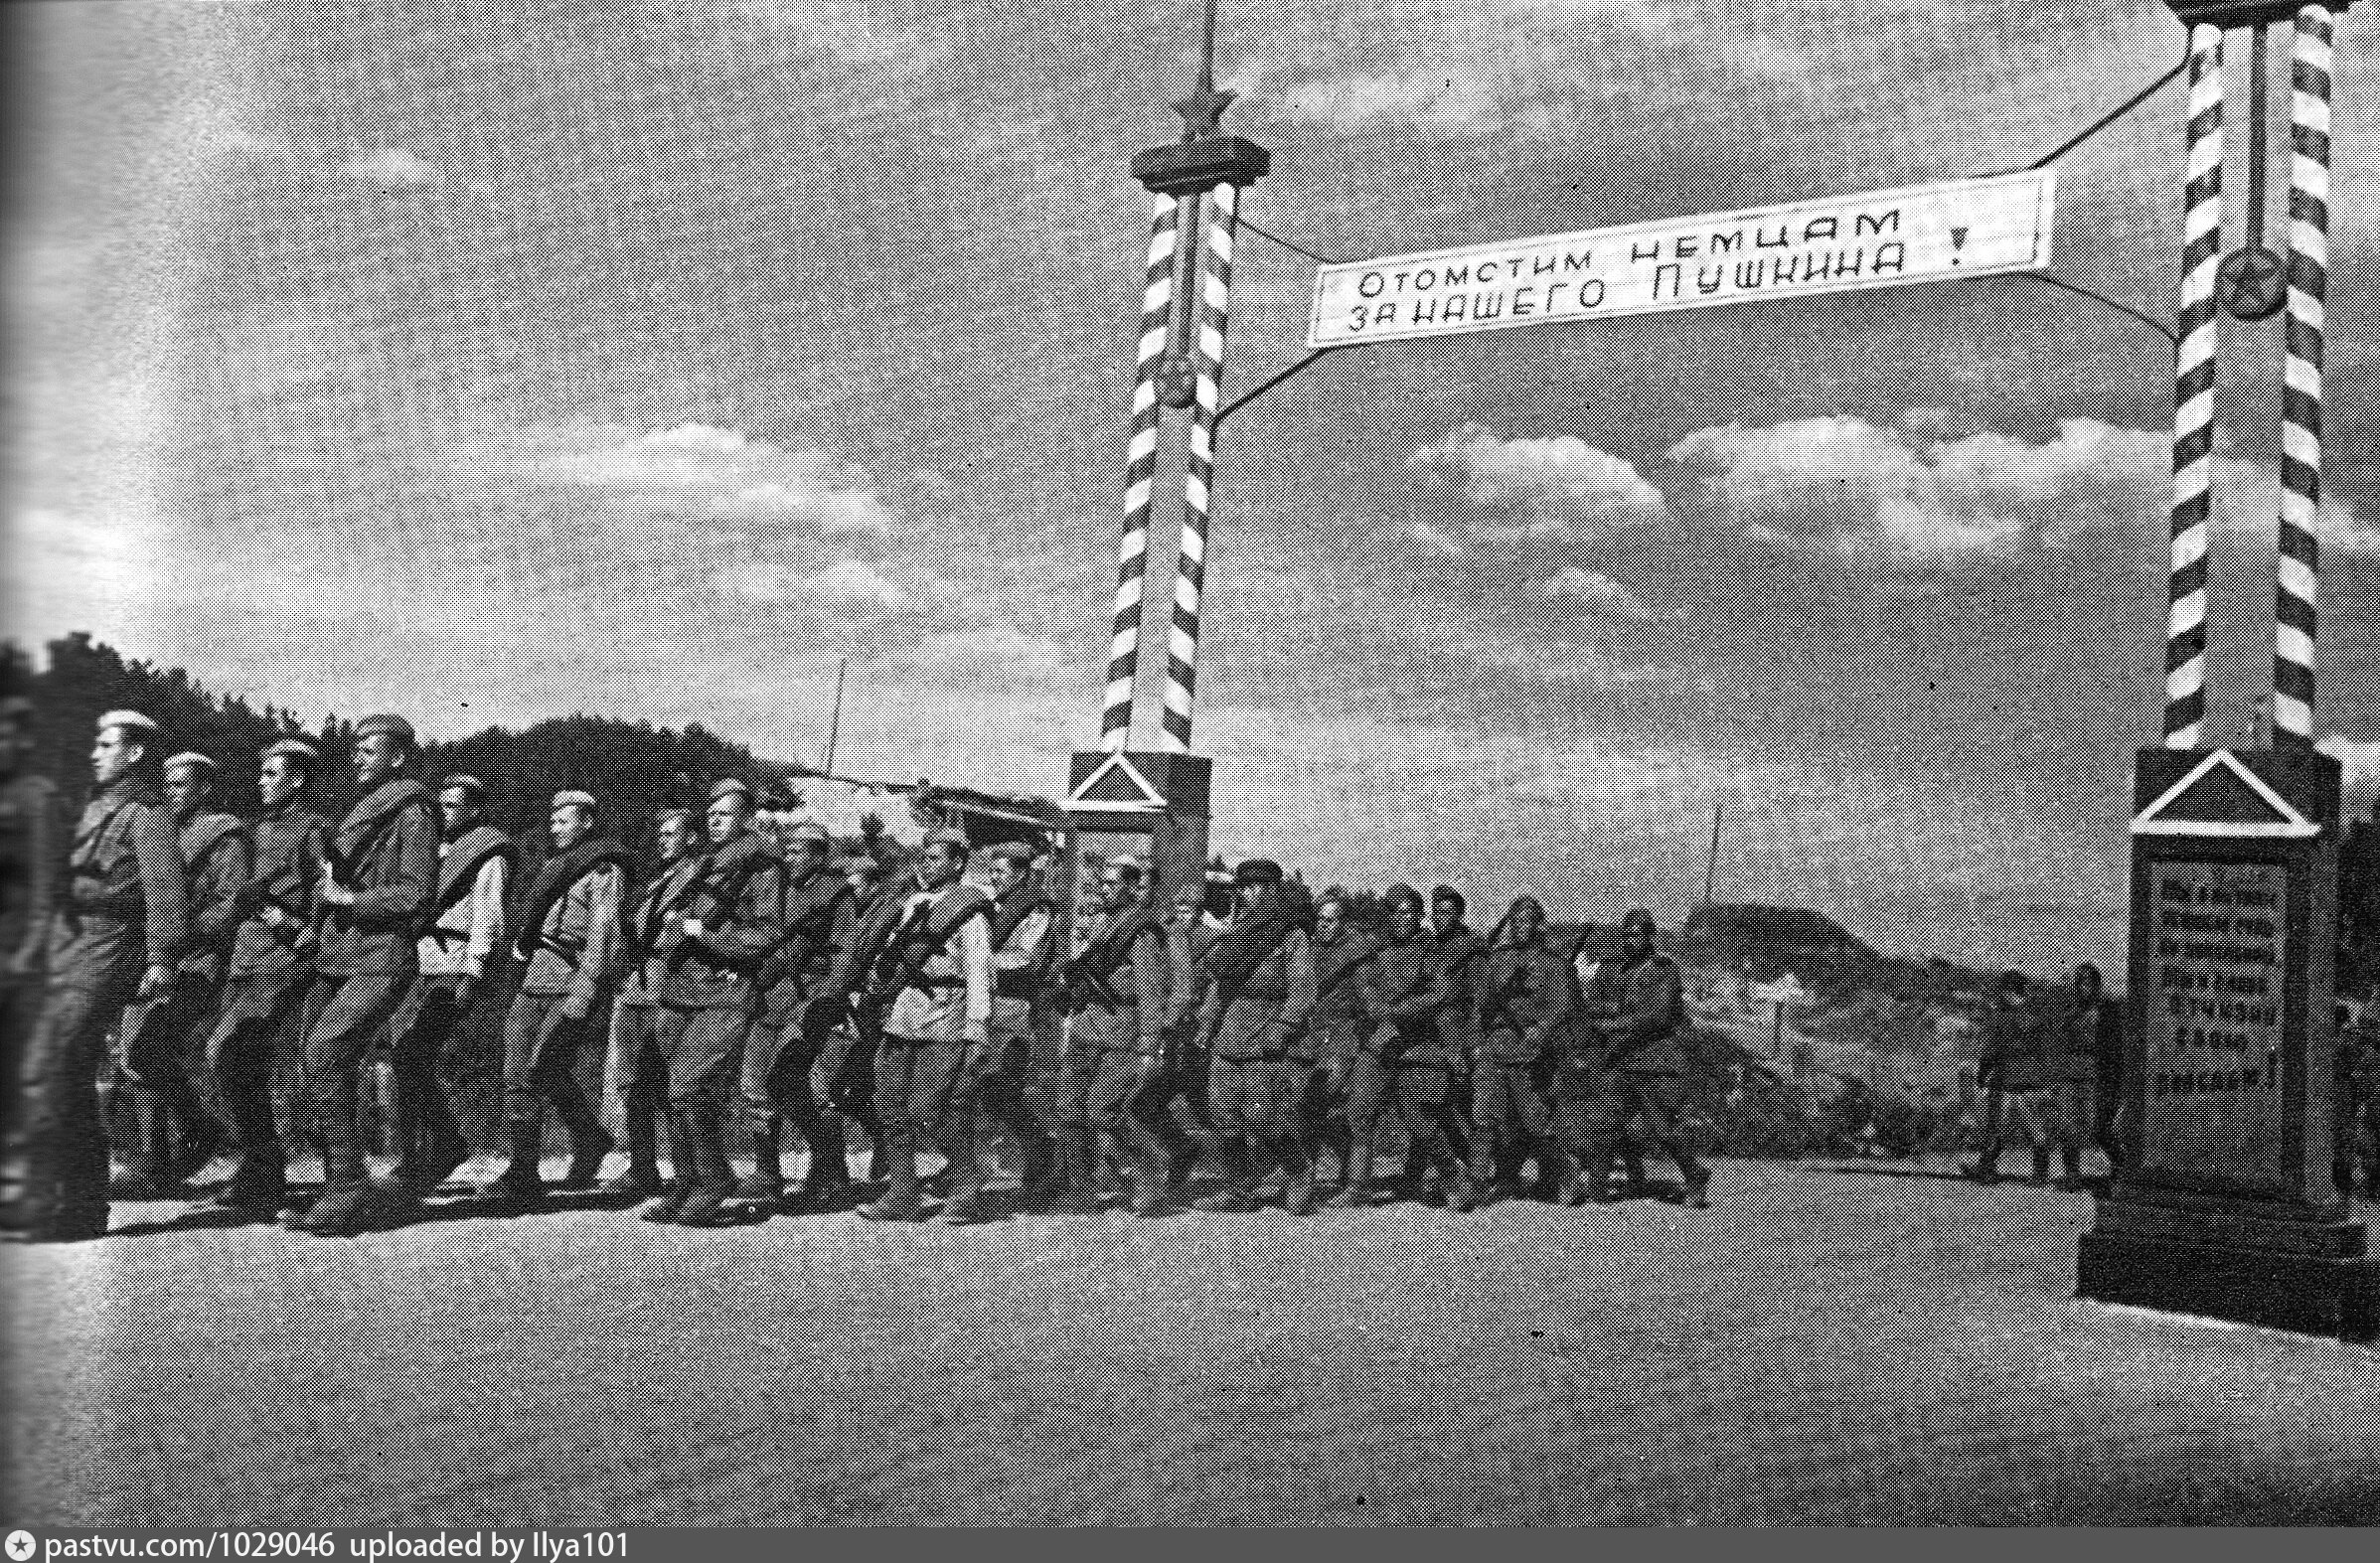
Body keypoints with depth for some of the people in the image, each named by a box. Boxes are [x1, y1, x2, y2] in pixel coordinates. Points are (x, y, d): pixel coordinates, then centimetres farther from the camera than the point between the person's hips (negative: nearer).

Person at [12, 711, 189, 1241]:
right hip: (69, 956, 9)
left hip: (103, 957, -9)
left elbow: (165, 888, -15)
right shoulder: (96, 808, 22)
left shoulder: (145, 813, -6)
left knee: (48, 1070, -15)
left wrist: (161, 957, -23)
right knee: (74, 1082, 10)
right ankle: (86, 1207, 17)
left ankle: (47, 1205, -12)